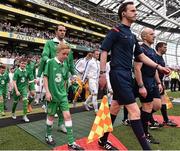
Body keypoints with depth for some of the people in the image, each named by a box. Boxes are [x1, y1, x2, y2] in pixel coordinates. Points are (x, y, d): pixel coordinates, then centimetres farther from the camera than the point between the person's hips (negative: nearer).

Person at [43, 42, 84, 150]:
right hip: (52, 94, -4)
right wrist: (47, 92, -14)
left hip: (63, 94, 4)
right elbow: (45, 77, -9)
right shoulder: (50, 62, -9)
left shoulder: (65, 65, 5)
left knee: (67, 115, -2)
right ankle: (48, 136, 37)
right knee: (51, 116, 12)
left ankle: (71, 142, 5)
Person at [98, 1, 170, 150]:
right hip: (118, 74, -9)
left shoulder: (132, 36, 19)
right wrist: (103, 74, -15)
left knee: (115, 108, 14)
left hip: (127, 75, 9)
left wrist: (159, 67, 17)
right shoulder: (116, 31, -4)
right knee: (134, 111, -10)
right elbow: (104, 52, -9)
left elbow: (141, 56, 22)